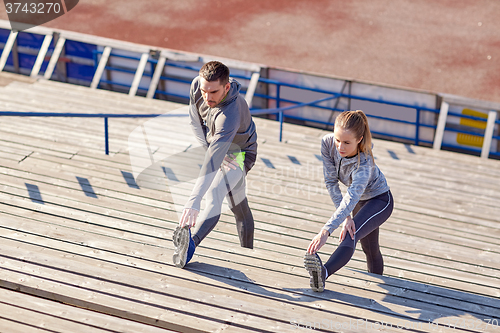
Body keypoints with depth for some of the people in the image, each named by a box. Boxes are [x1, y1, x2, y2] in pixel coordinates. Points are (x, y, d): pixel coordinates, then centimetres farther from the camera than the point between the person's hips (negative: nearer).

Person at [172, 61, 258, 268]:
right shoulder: (197, 85, -23)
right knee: (239, 208, 20)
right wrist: (211, 148, -21)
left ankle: (190, 243, -52)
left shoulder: (230, 115, -45)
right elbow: (195, 121, -6)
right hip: (221, 149, 8)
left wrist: (193, 202, -60)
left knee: (214, 194, -34)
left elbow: (212, 162, -53)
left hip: (239, 154, -8)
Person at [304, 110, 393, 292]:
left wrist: (325, 231, -60)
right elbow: (331, 182, -19)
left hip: (380, 200, -7)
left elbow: (350, 200, -50)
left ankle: (323, 273, -55)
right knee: (369, 247, 22)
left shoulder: (364, 163, -41)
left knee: (350, 236, -33)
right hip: (359, 200, 7)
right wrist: (346, 217, -29)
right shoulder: (327, 143, -24)